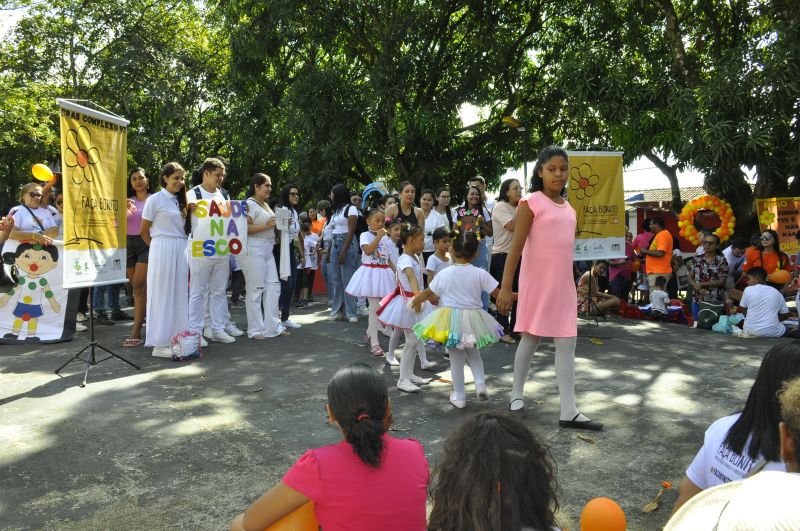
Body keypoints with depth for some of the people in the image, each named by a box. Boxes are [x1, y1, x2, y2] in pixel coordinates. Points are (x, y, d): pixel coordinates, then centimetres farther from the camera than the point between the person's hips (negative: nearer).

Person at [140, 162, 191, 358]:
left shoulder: (180, 201, 15)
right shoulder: (155, 199, -4)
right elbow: (143, 231, -1)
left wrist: (189, 212, 6)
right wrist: (158, 247, 10)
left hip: (181, 250, 6)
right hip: (162, 251, -6)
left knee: (179, 295, 7)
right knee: (162, 296, -2)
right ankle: (159, 344, 5)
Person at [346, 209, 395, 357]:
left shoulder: (386, 238, 11)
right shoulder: (365, 235, -5)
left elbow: (390, 259, 13)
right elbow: (368, 250, -22)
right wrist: (378, 236, -19)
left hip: (384, 273, 6)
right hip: (371, 272, -6)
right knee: (374, 308, -7)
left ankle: (369, 333, 31)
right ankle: (374, 343, 0)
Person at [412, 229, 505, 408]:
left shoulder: (444, 274, -4)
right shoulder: (480, 274, -8)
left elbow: (428, 293, 9)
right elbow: (498, 293, -7)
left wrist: (416, 301, 27)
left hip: (450, 321, 0)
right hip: (473, 319, 0)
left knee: (456, 358, 11)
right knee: (473, 353, 26)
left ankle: (459, 396, 20)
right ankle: (480, 383, 9)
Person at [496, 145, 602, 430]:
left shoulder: (569, 207, 12)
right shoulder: (531, 202, -8)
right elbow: (516, 247, -12)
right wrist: (506, 288, -15)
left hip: (563, 284, 6)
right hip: (536, 283, -6)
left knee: (567, 343, 3)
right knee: (530, 339, 7)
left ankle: (569, 412, 9)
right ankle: (516, 394, 27)